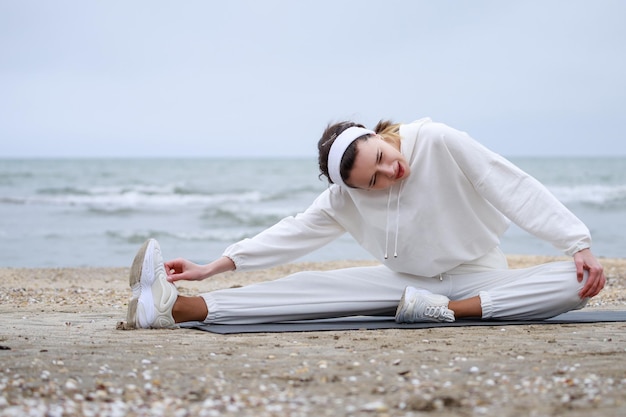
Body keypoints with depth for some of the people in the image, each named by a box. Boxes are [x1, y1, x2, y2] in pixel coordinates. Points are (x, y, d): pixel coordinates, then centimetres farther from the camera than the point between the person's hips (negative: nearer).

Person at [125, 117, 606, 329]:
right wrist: (213, 267, -10)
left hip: (479, 278, -2)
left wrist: (580, 246, -23)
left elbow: (517, 188, -19)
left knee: (575, 284, -29)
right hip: (408, 281, 2)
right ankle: (177, 307, -31)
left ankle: (451, 310, -36)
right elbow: (293, 232, -2)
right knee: (313, 287, -19)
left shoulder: (438, 143, -19)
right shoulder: (345, 199, -6)